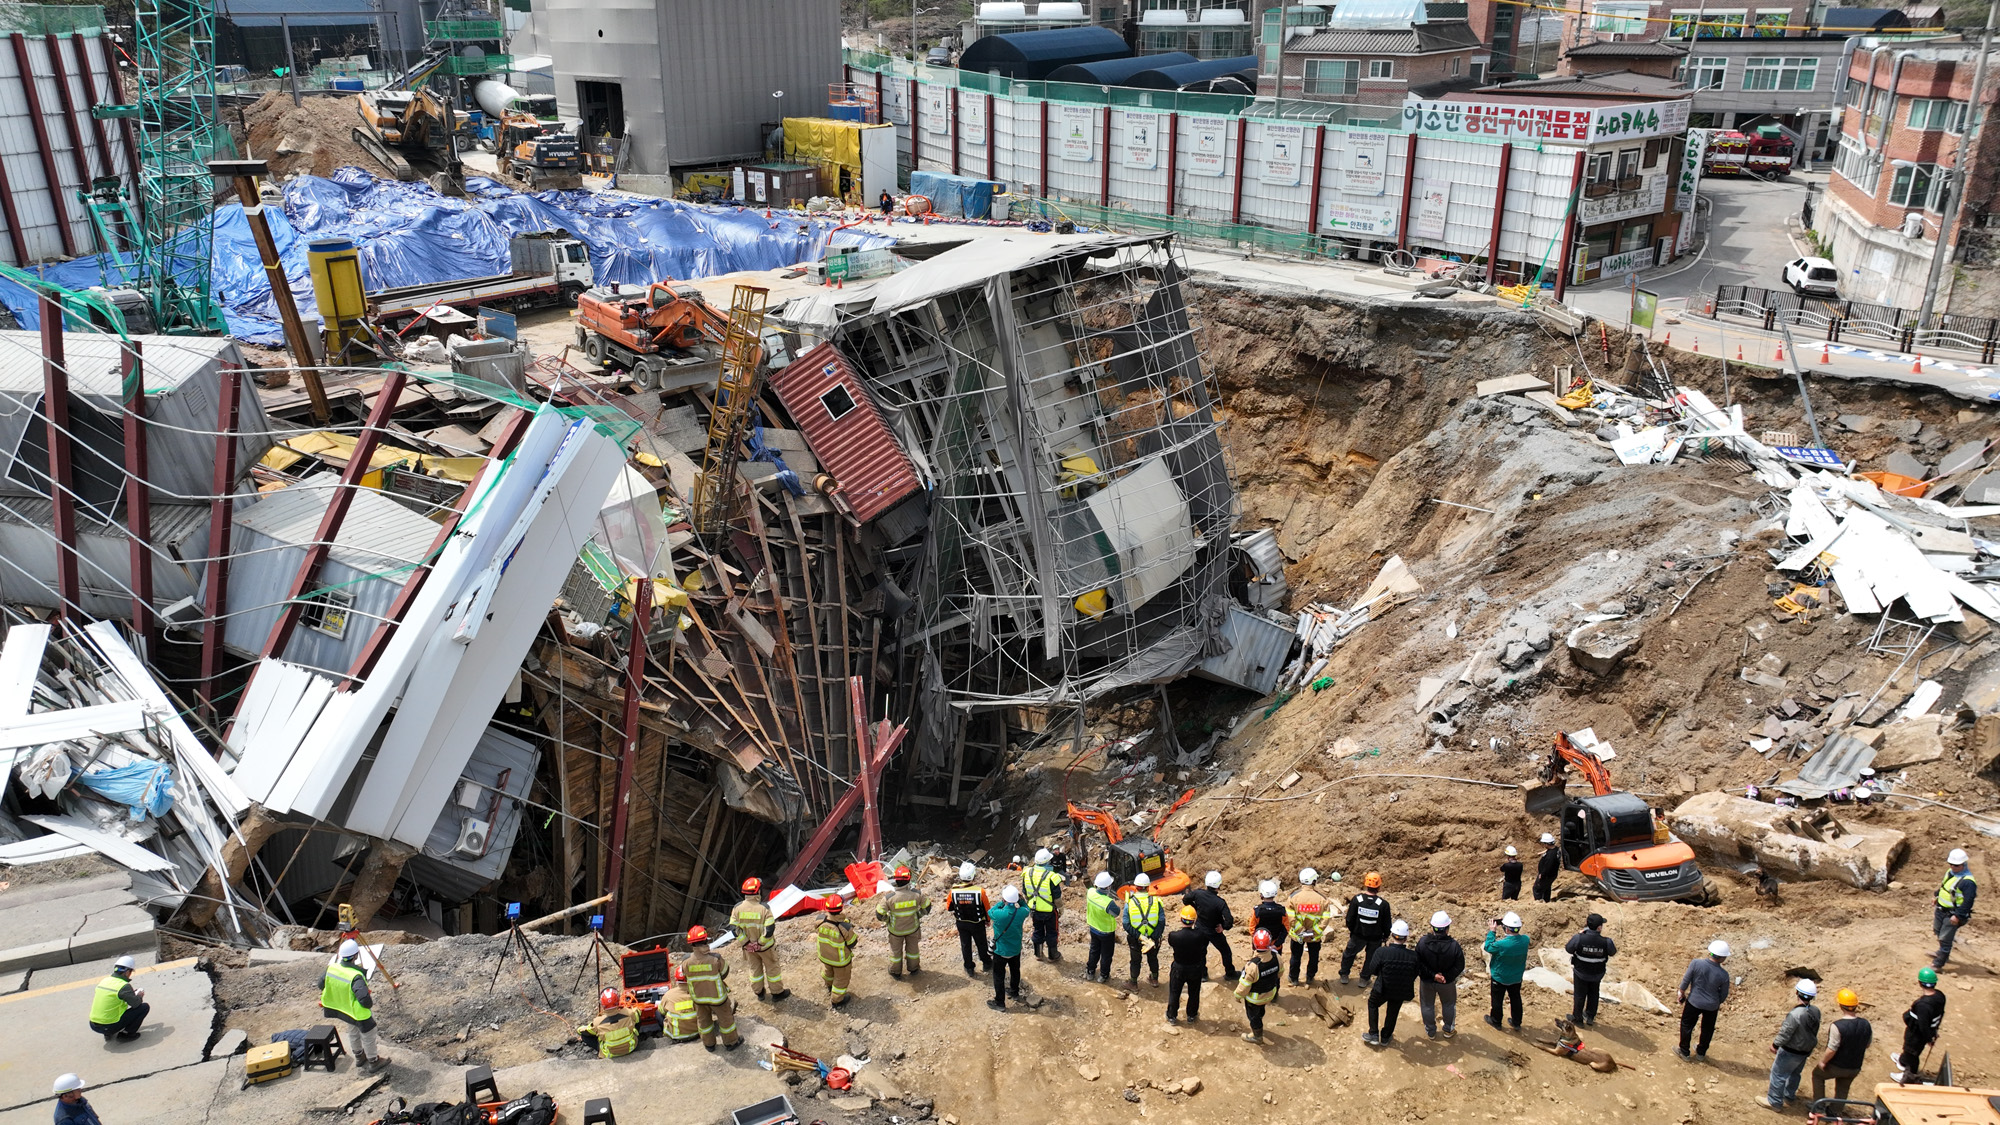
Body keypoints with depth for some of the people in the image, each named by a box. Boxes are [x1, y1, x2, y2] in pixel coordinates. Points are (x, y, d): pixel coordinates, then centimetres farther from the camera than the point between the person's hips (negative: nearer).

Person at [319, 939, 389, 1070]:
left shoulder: (332, 968, -17)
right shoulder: (356, 977, -38)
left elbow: (321, 984, 2)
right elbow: (364, 999, -43)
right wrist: (370, 1004, -20)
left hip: (344, 1010, 7)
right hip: (359, 1013, -7)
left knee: (354, 1032, 31)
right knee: (368, 1036, 17)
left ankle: (359, 1056, 51)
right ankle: (373, 1061, 36)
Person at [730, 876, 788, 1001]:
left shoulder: (738, 908, -15)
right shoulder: (764, 908, -26)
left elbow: (734, 928, -14)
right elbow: (769, 930, -27)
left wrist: (747, 943, -8)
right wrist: (761, 942, -13)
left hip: (748, 947, 3)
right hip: (765, 946, -3)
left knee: (755, 968, 24)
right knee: (772, 968, 17)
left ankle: (759, 992, 40)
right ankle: (777, 992, 31)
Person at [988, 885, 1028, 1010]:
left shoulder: (998, 914, -34)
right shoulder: (1021, 912, -24)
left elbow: (990, 912, -8)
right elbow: (1027, 909, 3)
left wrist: (1002, 902, -6)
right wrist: (1020, 899, -8)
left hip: (1001, 952, -4)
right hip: (1016, 949, 4)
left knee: (999, 977, 15)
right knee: (1015, 971, 28)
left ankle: (1000, 1003, 26)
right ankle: (1014, 992, 50)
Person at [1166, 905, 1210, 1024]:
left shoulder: (1174, 936, -29)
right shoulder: (1200, 935, -28)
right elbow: (1205, 944, -7)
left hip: (1178, 969, -1)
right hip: (1196, 969, 1)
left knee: (1174, 993, 22)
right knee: (1194, 993, 24)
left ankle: (1171, 1016, 37)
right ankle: (1192, 1015, 41)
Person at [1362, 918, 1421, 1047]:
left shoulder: (1381, 952, -29)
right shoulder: (1413, 956, -24)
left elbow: (1372, 971, -15)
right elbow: (1414, 975, -9)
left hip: (1382, 989, -2)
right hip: (1401, 992, 2)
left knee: (1373, 1004, 29)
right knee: (1392, 1013, 27)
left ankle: (1373, 1035, 32)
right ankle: (1385, 1038, 46)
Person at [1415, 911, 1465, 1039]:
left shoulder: (1422, 942, -25)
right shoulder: (1454, 945, -27)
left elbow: (1418, 964, -19)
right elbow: (1460, 966, -19)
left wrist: (1432, 975, -16)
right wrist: (1446, 977, -12)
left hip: (1427, 981, 1)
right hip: (1447, 983, 0)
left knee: (1427, 1006, 23)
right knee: (1449, 1005, 27)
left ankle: (1430, 1032, 39)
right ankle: (1449, 1030, 43)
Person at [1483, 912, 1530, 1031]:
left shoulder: (1501, 944, -38)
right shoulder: (1525, 940, -23)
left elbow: (1488, 947, -19)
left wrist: (1492, 931, -16)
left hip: (1500, 978, -4)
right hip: (1516, 978, 4)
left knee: (1497, 1000, 19)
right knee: (1515, 999, 25)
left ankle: (1495, 1022, 38)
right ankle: (1516, 1023, 41)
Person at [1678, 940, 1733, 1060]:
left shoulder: (1696, 963, -25)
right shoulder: (1723, 975, -22)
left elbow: (1686, 981, -13)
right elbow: (1724, 994, -6)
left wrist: (1682, 993, 7)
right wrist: (1718, 1003, 16)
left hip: (1694, 1001, -1)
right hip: (1711, 1006, 1)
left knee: (1687, 1025, 21)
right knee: (1707, 1029, 25)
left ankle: (1684, 1052, 33)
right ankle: (1701, 1052, 43)